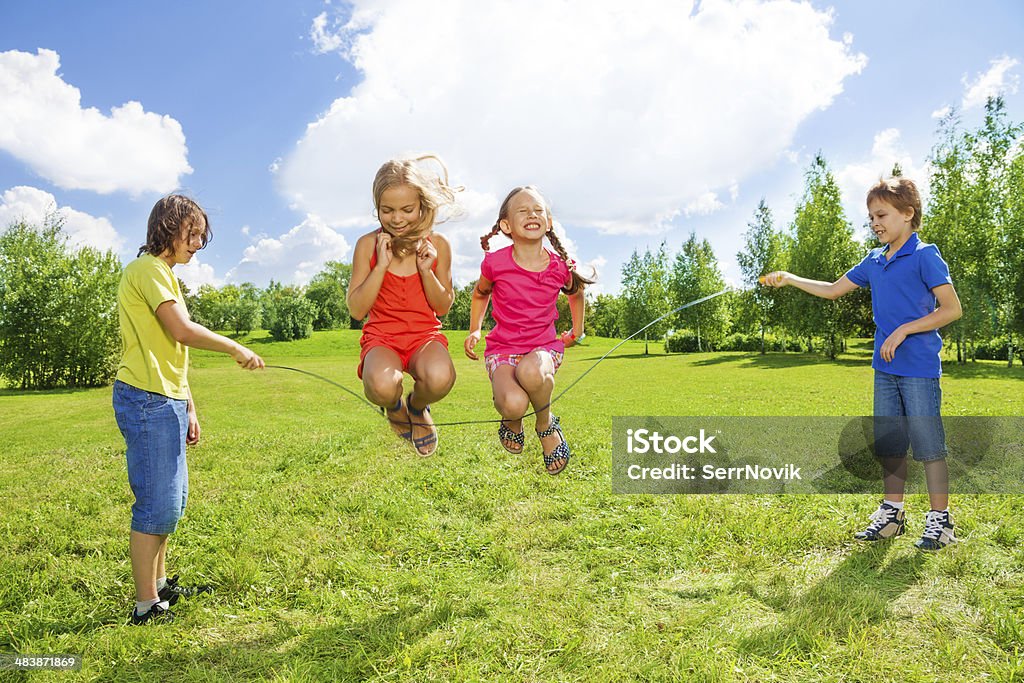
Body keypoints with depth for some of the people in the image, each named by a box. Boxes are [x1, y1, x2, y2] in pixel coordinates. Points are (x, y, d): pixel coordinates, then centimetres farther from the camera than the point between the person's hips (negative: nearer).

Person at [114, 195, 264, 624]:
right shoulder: (148, 268, -9)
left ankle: (159, 585, 30)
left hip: (166, 401, 10)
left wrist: (189, 409, 19)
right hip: (147, 400, -10)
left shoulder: (164, 275, 22)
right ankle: (147, 606, 3)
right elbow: (183, 331, -21)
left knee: (173, 500, 16)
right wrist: (235, 348, -8)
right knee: (158, 504, -6)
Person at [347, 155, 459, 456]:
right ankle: (394, 407, 6)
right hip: (381, 335, 0)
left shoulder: (437, 245, 0)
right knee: (382, 385, -37)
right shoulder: (368, 245, -2)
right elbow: (356, 309, -5)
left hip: (425, 334, 1)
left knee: (440, 377, -37)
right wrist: (381, 265, -15)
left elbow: (443, 307, 4)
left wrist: (426, 271, -13)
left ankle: (417, 407, 5)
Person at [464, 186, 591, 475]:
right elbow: (481, 293, 16)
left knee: (531, 372, -39)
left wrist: (576, 332, 23)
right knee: (514, 404, -33)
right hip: (502, 348, 0)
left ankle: (546, 424, -5)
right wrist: (474, 330, 9)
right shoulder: (495, 263, -9)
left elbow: (576, 293, 19)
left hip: (545, 346, 1)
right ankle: (512, 421, 9)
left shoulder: (561, 267, -6)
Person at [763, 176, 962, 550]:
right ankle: (892, 512, 24)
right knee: (889, 443, 13)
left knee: (928, 445, 0)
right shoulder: (873, 262, 11)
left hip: (920, 368, -7)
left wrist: (903, 331, -16)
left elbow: (952, 309, -11)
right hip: (885, 368, 7)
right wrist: (789, 279, 11)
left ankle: (940, 519, 13)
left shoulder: (924, 255, -9)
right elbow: (833, 290, 19)